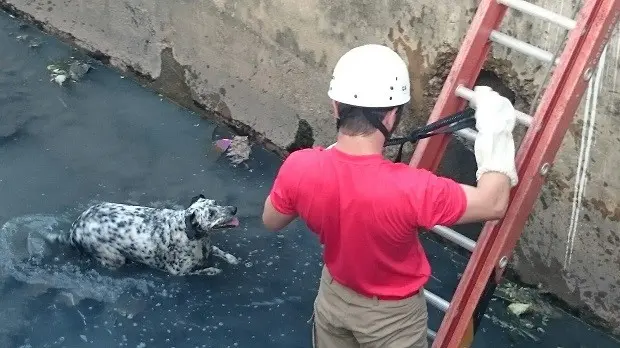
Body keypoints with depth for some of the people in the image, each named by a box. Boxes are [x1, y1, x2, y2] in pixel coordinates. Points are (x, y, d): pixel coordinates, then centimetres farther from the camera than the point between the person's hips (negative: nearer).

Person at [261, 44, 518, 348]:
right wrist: (496, 131, -15)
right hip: (392, 315, -3)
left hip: (334, 296, 4)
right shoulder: (410, 189, -40)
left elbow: (271, 222, -7)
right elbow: (493, 204, -24)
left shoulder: (299, 168, -28)